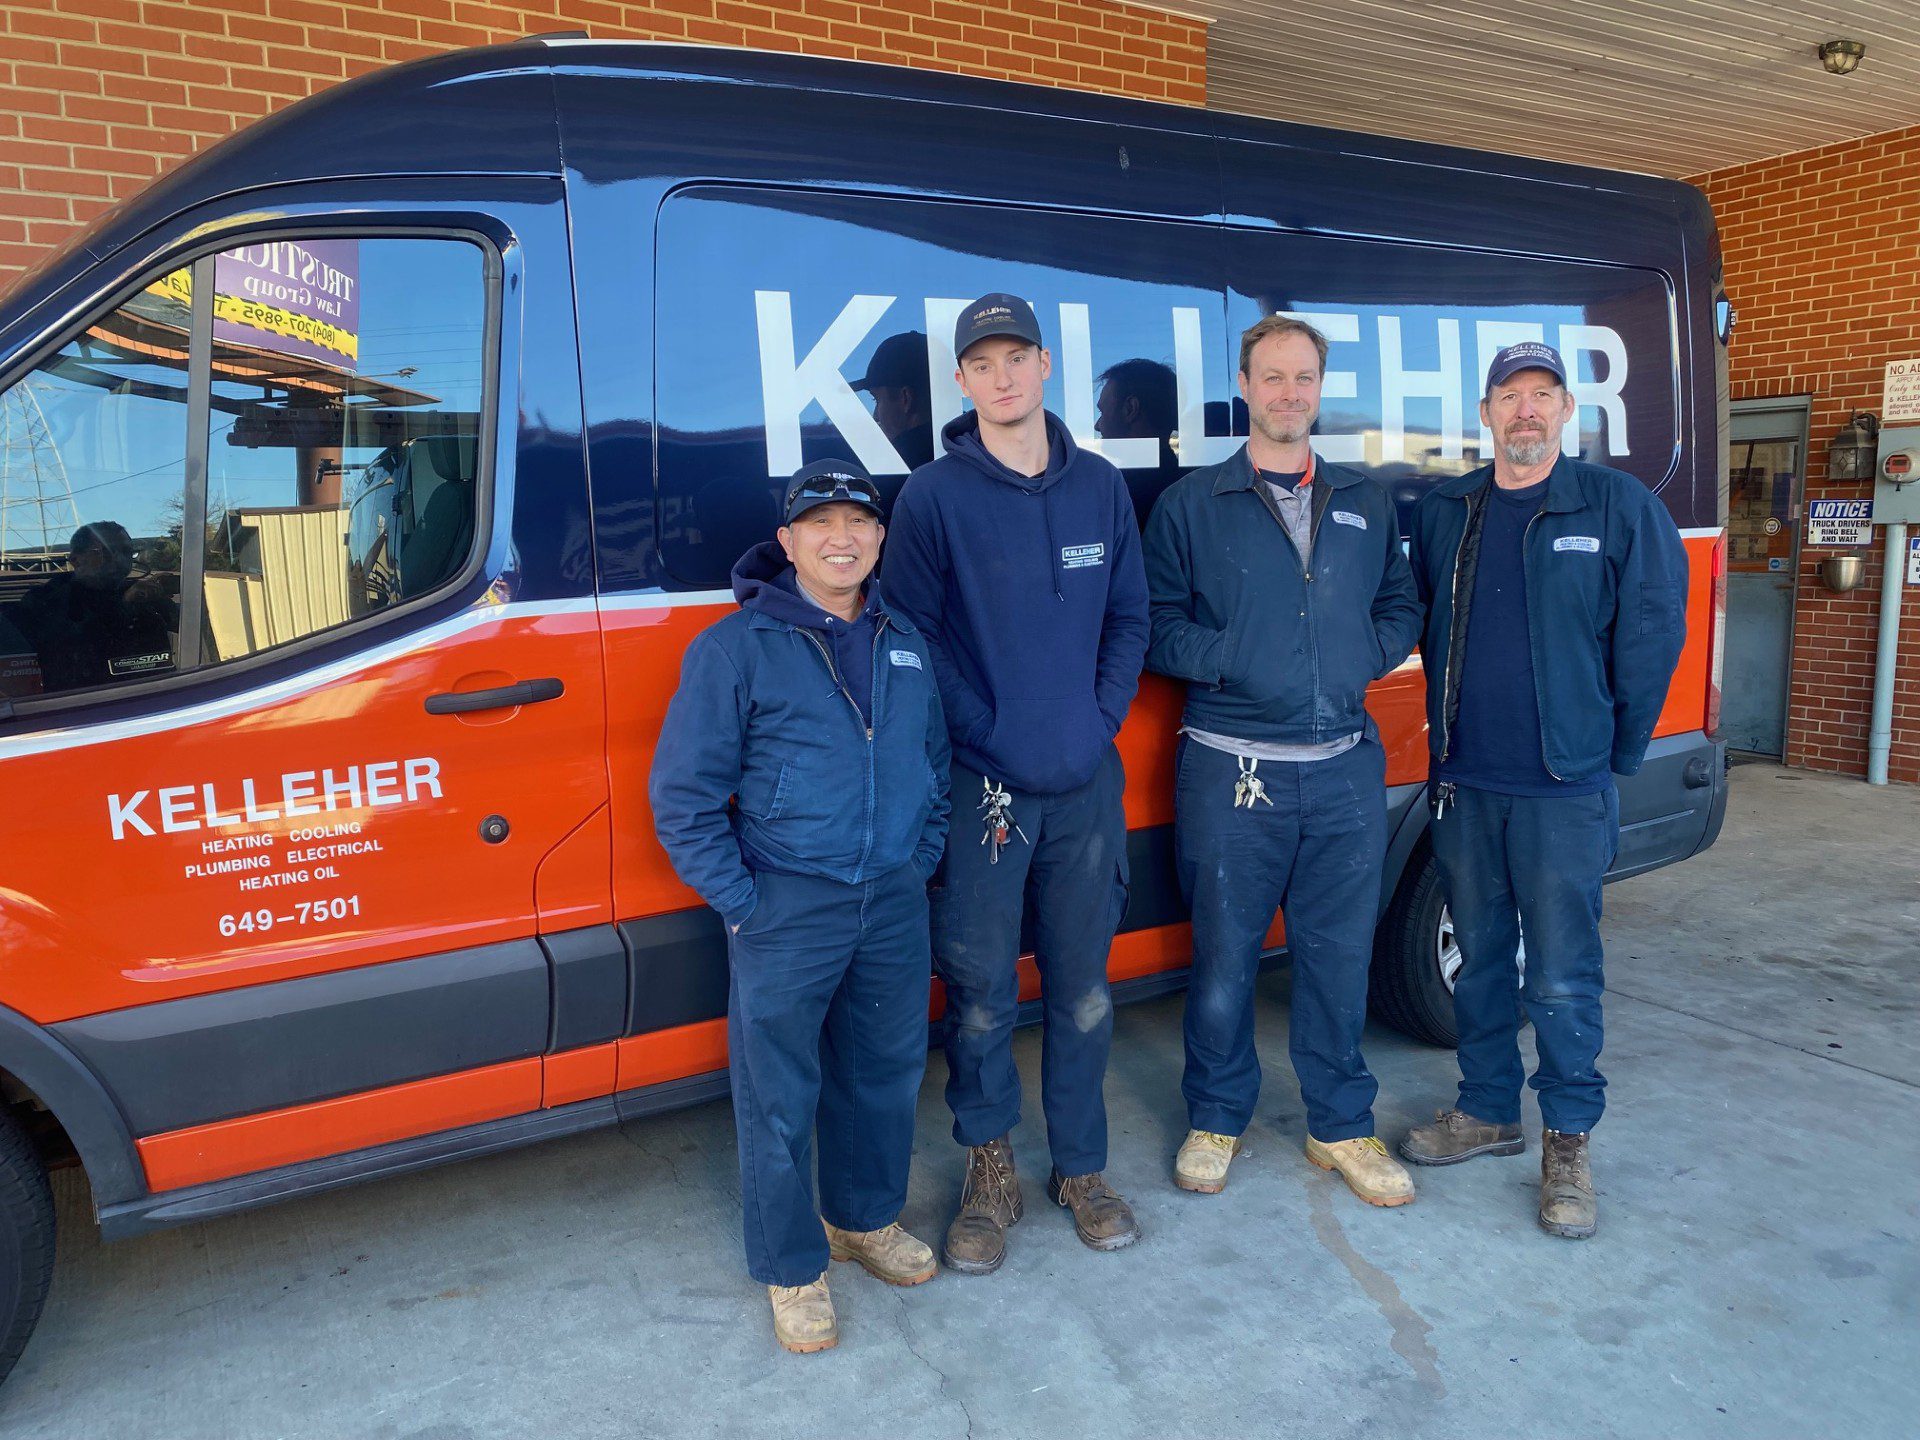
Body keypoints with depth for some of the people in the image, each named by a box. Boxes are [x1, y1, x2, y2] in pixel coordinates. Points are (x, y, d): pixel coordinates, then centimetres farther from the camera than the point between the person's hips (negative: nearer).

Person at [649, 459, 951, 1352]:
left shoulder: (905, 644, 8)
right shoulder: (735, 648, -8)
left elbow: (936, 765, 19)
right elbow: (681, 794, -7)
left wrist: (922, 861, 10)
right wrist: (739, 901, -10)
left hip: (895, 902, 5)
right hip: (786, 910, -5)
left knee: (886, 1070, 18)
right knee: (779, 1099, 6)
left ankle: (866, 1219, 42)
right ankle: (793, 1268, 26)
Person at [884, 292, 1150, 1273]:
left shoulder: (1101, 487, 8)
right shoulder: (933, 496, -4)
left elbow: (1129, 619, 12)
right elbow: (914, 639, -5)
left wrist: (1101, 718, 0)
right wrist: (985, 745, -9)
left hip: (1087, 786, 3)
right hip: (981, 789, -3)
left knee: (1084, 994, 12)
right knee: (980, 997, 4)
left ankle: (1081, 1166, 29)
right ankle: (989, 1170, 25)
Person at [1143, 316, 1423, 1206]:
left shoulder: (1366, 505, 14)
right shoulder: (1190, 504, 3)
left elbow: (1401, 608, 16)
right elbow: (1155, 627, 0)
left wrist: (1366, 656, -3)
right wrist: (1228, 658, -14)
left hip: (1345, 770, 3)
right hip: (1229, 772, -3)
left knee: (1339, 955, 11)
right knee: (1224, 956, 7)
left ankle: (1342, 1127, 28)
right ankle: (1216, 1120, 27)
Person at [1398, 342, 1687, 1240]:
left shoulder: (1620, 508, -3)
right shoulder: (1443, 512, 8)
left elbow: (1653, 634, -3)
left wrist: (1618, 753, 0)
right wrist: (1448, 726, 11)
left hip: (1566, 793, -4)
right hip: (1464, 786, 4)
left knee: (1562, 978, 1)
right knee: (1478, 962, 14)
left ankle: (1569, 1142, 18)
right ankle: (1488, 1113, 30)